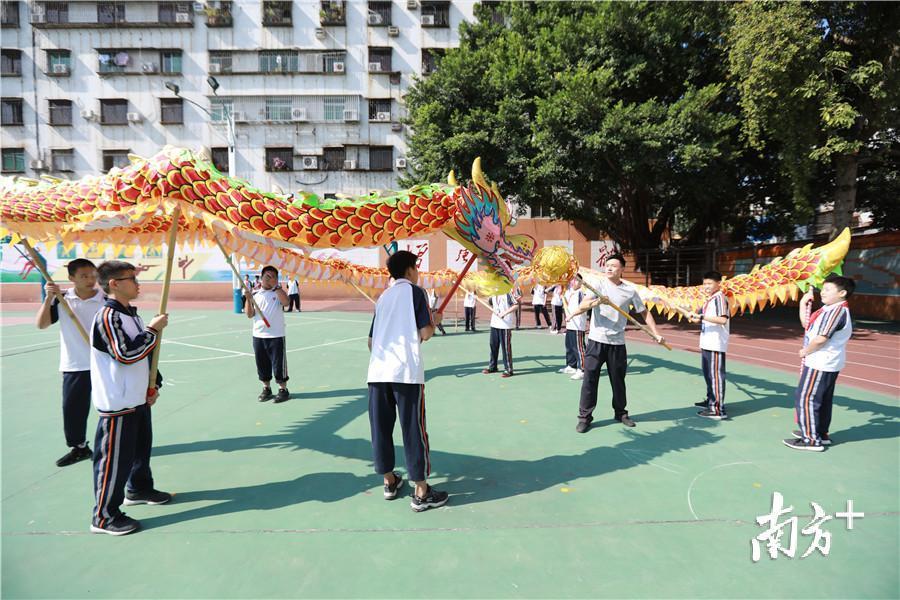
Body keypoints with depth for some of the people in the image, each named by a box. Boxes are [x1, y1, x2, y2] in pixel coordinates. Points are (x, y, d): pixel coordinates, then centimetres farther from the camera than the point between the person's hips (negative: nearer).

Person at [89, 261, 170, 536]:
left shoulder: (131, 314, 11)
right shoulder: (107, 317, -18)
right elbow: (126, 354, -27)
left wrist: (154, 385, 13)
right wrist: (153, 330, -18)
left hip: (139, 399, 10)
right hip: (117, 403, -9)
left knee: (141, 448, 23)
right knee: (114, 458, -1)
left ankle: (139, 489, 43)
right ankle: (104, 517, 12)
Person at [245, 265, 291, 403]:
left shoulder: (278, 292, 1)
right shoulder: (255, 295, 9)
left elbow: (286, 302, -21)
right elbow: (250, 315, 3)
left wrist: (276, 286, -20)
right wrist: (248, 300, -11)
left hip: (276, 336, -4)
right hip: (258, 336, 4)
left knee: (278, 363, 0)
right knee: (262, 364, 12)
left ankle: (283, 389, 13)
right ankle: (266, 388, 27)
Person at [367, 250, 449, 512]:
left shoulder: (383, 297, 19)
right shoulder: (415, 292, 2)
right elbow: (425, 333, -7)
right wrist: (435, 321, 13)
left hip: (377, 371, 6)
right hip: (406, 371, -6)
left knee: (381, 427, 12)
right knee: (414, 431, 1)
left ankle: (389, 481, 26)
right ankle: (421, 493, 7)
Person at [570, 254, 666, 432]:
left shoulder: (630, 290, 2)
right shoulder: (598, 285, -4)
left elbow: (644, 312, 10)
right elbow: (581, 307, -15)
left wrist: (656, 333, 3)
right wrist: (596, 302, -34)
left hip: (617, 343, 2)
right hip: (596, 341, -2)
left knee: (618, 380, 13)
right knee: (590, 379, -1)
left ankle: (620, 413, 32)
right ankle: (585, 416, 9)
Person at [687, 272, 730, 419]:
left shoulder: (720, 298, -12)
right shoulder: (709, 299, 16)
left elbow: (722, 319, -26)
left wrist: (702, 316, -26)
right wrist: (696, 318, 9)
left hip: (716, 345, -10)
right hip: (707, 343, 10)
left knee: (716, 375, -8)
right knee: (708, 373, 20)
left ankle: (718, 409, -5)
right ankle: (711, 400, 35)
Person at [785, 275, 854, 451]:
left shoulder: (837, 311, -21)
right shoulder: (830, 310, 12)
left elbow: (821, 338, -26)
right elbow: (806, 323, 19)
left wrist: (805, 351, -11)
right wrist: (803, 303, 13)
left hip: (820, 364, -10)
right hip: (827, 364, 10)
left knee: (805, 399, -5)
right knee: (823, 400, 19)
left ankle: (811, 439, 0)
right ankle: (821, 433, 31)